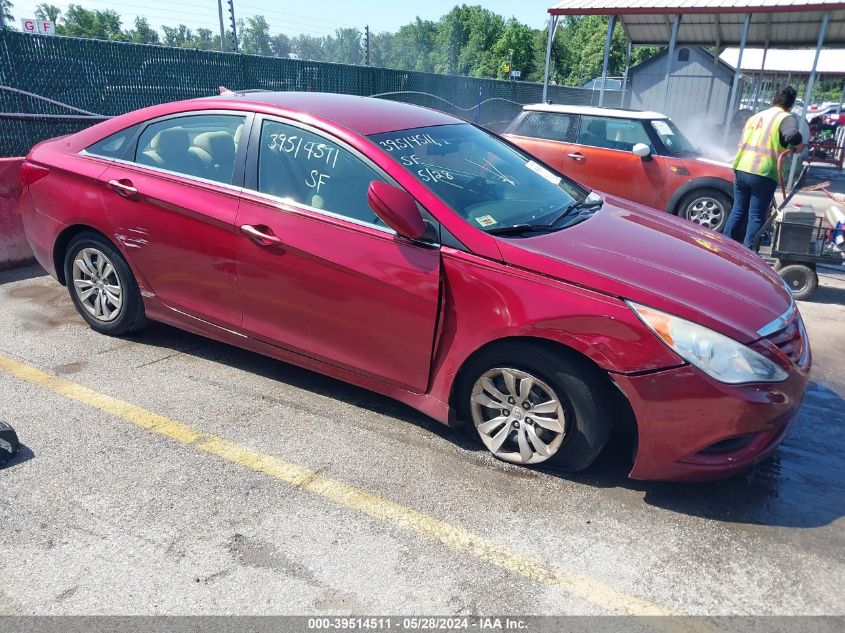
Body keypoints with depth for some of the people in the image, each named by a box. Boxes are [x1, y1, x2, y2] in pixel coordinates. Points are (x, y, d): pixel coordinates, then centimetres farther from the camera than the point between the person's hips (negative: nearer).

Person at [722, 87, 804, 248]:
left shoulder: (755, 117, 20)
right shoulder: (786, 118, -2)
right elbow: (792, 135, -22)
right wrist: (799, 144, -2)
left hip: (741, 170, 6)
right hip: (763, 174, -6)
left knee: (738, 210, 17)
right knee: (756, 216, 1)